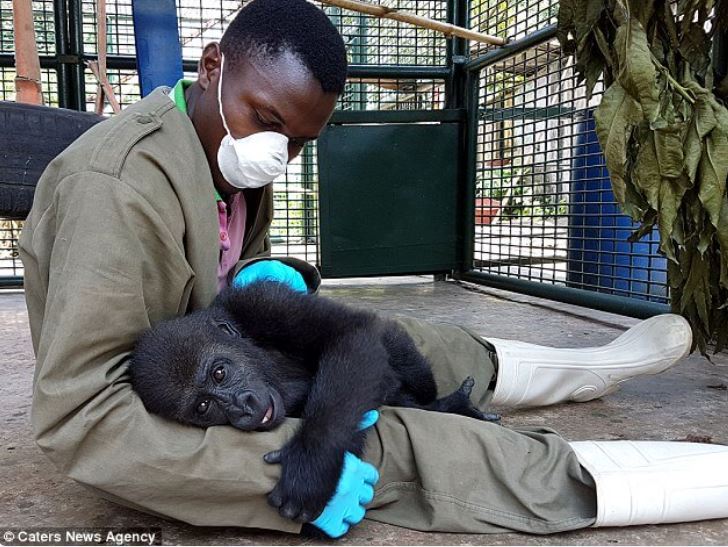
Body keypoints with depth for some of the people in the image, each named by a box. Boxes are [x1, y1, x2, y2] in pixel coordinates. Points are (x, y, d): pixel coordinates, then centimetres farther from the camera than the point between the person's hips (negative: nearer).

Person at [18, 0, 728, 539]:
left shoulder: (229, 156, -2)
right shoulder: (121, 185, -29)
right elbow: (76, 415, -32)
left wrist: (269, 277, -9)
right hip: (160, 431, -9)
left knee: (389, 341, 9)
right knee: (400, 449, -17)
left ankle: (590, 367, 27)